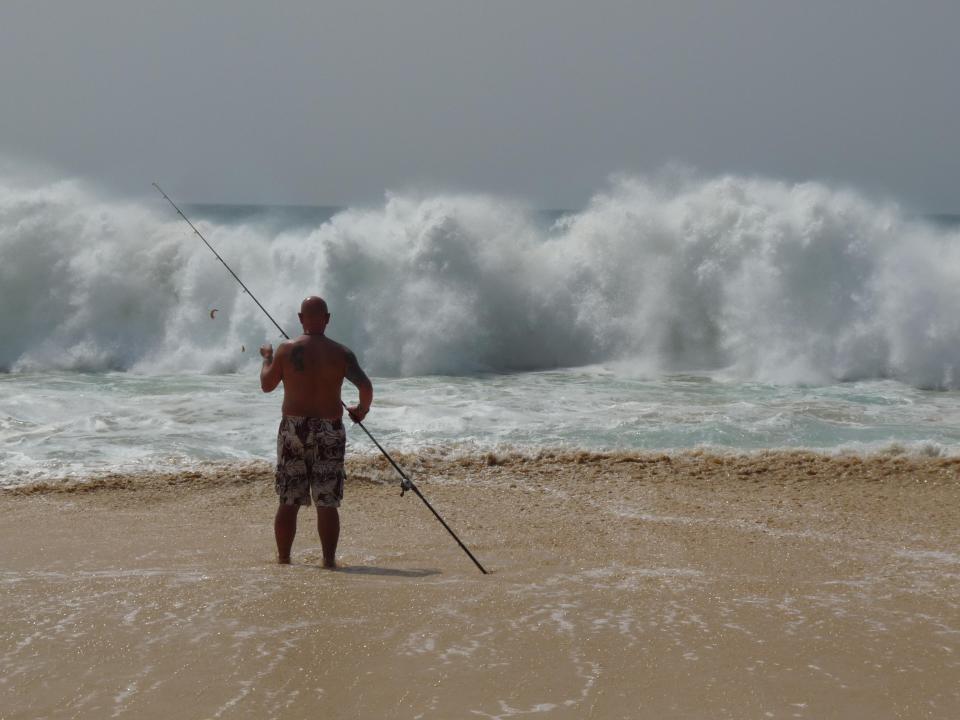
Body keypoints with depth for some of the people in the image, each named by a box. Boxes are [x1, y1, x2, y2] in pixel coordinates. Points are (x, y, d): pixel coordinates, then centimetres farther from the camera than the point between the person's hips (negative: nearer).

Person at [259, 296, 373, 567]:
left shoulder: (287, 349, -3)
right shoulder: (340, 353, -2)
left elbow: (267, 385, 6)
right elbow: (366, 386, -7)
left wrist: (267, 358, 24)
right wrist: (362, 410, 13)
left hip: (293, 428, 0)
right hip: (329, 431, 0)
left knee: (288, 502, 8)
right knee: (327, 503, 3)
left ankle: (283, 558, 12)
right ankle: (329, 560, 3)